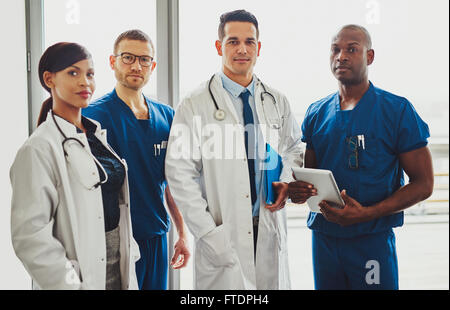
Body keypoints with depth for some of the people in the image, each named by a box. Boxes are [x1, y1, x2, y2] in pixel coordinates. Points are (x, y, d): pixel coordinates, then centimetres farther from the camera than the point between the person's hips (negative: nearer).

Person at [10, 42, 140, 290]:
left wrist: (130, 249, 11)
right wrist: (71, 284, -19)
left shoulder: (98, 134, 8)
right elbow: (30, 233, -19)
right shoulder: (39, 148, -15)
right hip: (84, 276, -7)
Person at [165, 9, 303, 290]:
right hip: (224, 237, -3)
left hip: (269, 232, 4)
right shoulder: (195, 106, -5)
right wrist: (208, 234, -12)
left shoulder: (277, 102, 8)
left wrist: (286, 183, 0)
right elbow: (180, 175, -8)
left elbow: (293, 148, 21)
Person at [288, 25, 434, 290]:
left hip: (372, 240, -4)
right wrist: (297, 191, -8)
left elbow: (423, 184, -7)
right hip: (323, 236, 4)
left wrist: (367, 213, -19)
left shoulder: (397, 110, -6)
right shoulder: (317, 114, 8)